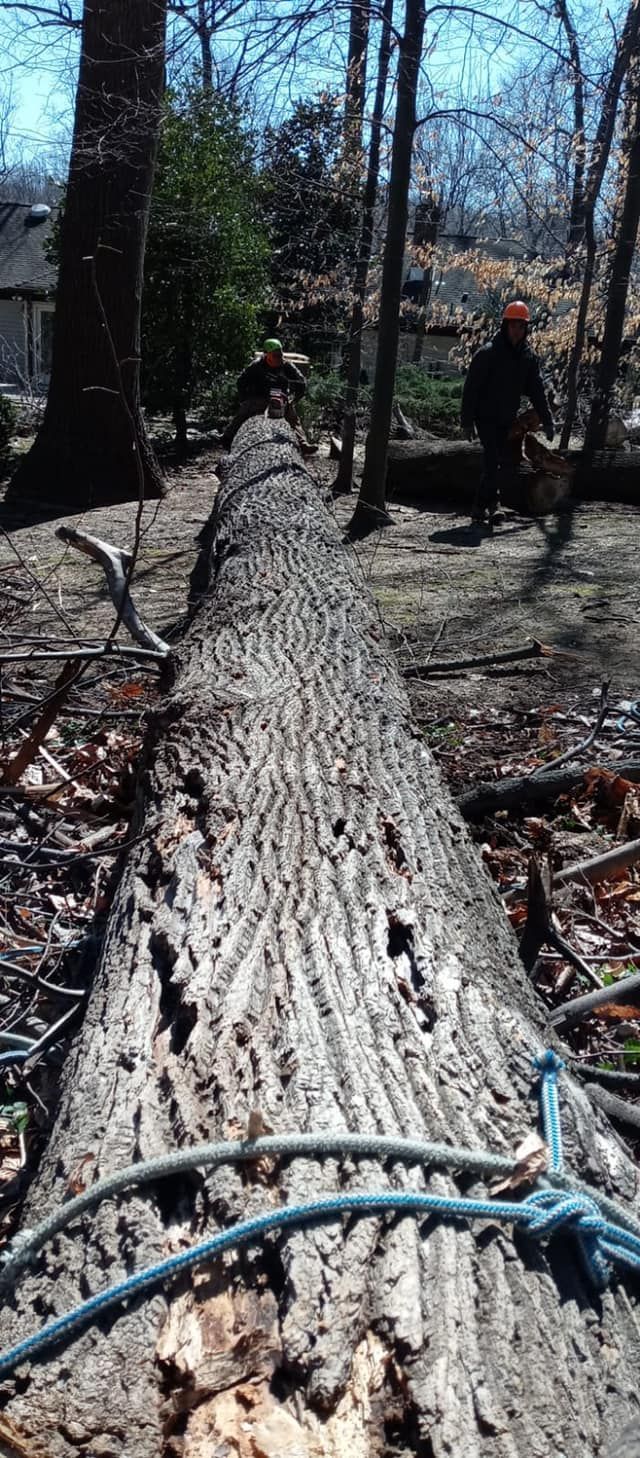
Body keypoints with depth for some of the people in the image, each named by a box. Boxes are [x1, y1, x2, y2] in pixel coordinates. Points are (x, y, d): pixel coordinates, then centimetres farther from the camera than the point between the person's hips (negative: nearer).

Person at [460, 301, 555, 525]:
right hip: (486, 417, -6)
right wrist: (467, 421, -14)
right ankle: (480, 508, -9)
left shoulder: (529, 356, 5)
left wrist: (547, 421, 7)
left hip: (507, 420, 6)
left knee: (498, 464, 9)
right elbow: (471, 388, -11)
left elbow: (537, 391, 11)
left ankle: (487, 506, 19)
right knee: (493, 462, -15)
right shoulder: (488, 353, -11)